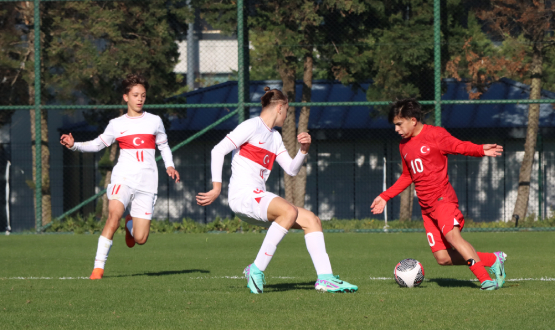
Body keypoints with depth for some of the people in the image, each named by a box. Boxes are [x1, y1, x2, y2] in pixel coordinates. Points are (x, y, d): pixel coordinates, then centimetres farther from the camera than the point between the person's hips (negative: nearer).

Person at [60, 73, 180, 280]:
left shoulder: (154, 121, 10)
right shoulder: (117, 125, 9)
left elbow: (164, 146, 21)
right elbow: (97, 145, 12)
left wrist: (169, 166, 5)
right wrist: (73, 145, -3)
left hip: (147, 182, 1)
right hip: (123, 177, -1)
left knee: (140, 239, -5)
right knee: (114, 214, -30)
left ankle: (130, 223, 34)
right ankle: (98, 266, -26)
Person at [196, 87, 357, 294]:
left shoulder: (275, 137, 23)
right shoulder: (252, 126, -4)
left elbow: (291, 169, 24)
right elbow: (218, 151, -10)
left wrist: (304, 150, 6)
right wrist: (217, 188, -15)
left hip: (259, 201, 9)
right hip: (243, 195, -9)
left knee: (311, 220, 1)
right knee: (289, 211, -33)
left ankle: (325, 279, -4)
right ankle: (256, 270, -30)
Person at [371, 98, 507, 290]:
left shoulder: (435, 134, -2)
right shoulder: (404, 146, 18)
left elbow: (459, 147, -4)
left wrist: (482, 150, -23)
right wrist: (385, 197, 25)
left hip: (442, 197, -7)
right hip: (426, 207, 7)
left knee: (452, 235, -32)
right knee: (443, 258, -5)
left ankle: (486, 279, -30)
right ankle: (493, 260, 6)